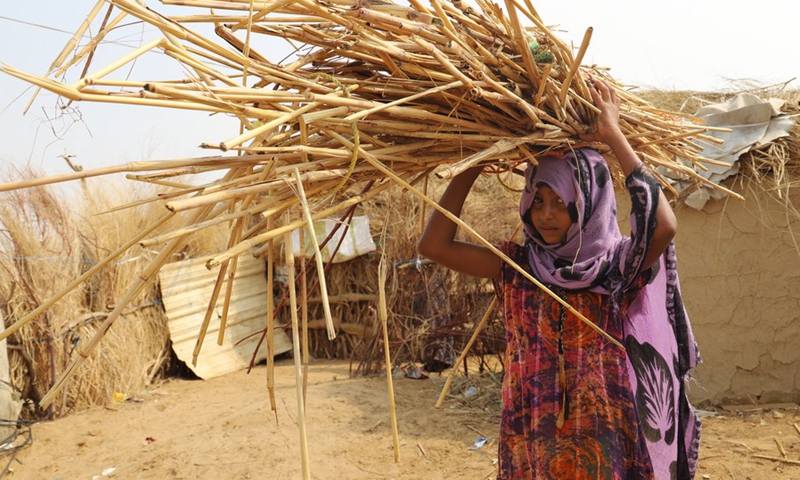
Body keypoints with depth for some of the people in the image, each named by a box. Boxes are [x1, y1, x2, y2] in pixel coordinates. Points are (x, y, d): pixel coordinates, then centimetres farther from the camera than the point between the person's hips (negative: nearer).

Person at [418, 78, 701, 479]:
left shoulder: (617, 266, -7)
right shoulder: (516, 268, -1)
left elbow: (664, 227, -28)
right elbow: (433, 244, -11)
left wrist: (615, 138, -21)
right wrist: (474, 162, -10)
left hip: (603, 438, -2)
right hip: (530, 438, 2)